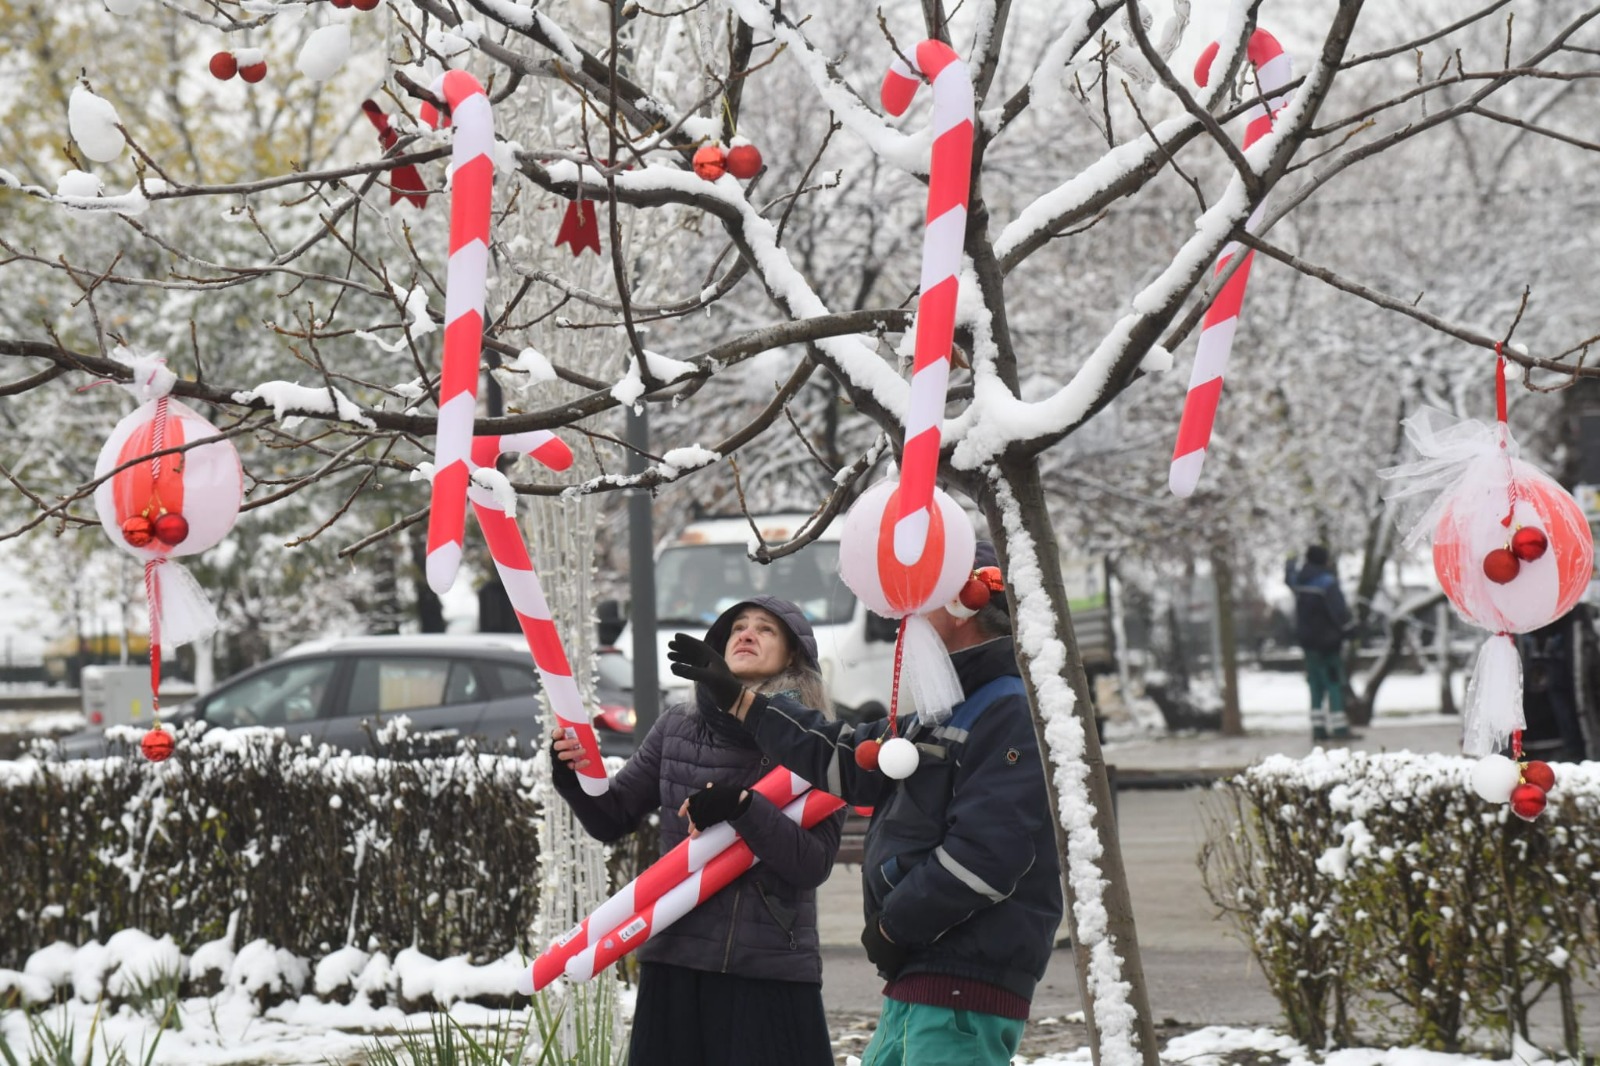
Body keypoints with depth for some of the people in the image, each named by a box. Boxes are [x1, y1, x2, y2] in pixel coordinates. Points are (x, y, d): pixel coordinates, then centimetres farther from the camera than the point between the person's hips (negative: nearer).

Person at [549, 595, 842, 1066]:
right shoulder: (677, 728, 9)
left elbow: (815, 863, -10)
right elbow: (611, 818, 13)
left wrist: (742, 806, -21)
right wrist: (576, 778, -7)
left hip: (772, 975, -3)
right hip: (675, 966, 3)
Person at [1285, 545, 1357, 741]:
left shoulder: (1299, 579, 7)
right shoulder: (1327, 581, -16)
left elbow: (1290, 577, 33)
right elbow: (1338, 609, -23)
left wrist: (1290, 563, 53)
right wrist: (1347, 627, -8)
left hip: (1307, 640, 7)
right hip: (1326, 639, -7)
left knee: (1316, 684, 12)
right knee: (1334, 682, -6)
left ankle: (1318, 728, 10)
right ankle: (1339, 728, -11)